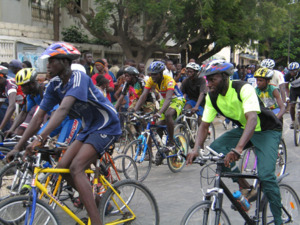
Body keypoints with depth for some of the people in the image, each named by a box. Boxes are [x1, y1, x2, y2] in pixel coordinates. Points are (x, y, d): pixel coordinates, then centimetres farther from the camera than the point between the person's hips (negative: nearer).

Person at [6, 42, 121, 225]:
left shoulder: (78, 78, -23)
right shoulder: (55, 84, 1)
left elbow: (64, 109, -38)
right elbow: (39, 116, -1)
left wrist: (42, 137, -49)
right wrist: (18, 147, -6)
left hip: (107, 125, -8)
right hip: (90, 127, 8)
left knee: (76, 168, -23)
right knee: (63, 168, 0)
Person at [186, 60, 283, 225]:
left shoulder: (243, 89, -30)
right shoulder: (212, 97, -10)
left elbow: (252, 119, -43)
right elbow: (204, 125, -7)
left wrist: (238, 149, -56)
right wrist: (196, 149, -26)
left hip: (267, 131, -6)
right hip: (243, 129, 6)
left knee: (266, 175, -22)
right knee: (215, 148, -18)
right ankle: (245, 188, -6)